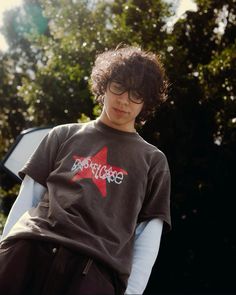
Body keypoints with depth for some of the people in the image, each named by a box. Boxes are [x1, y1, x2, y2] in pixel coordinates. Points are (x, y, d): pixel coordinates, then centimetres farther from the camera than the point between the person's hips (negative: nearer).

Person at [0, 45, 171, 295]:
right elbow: (27, 199, 16)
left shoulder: (153, 161, 19)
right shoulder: (64, 136, 22)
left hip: (96, 266, -1)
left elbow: (149, 234, 10)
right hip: (29, 249, 2)